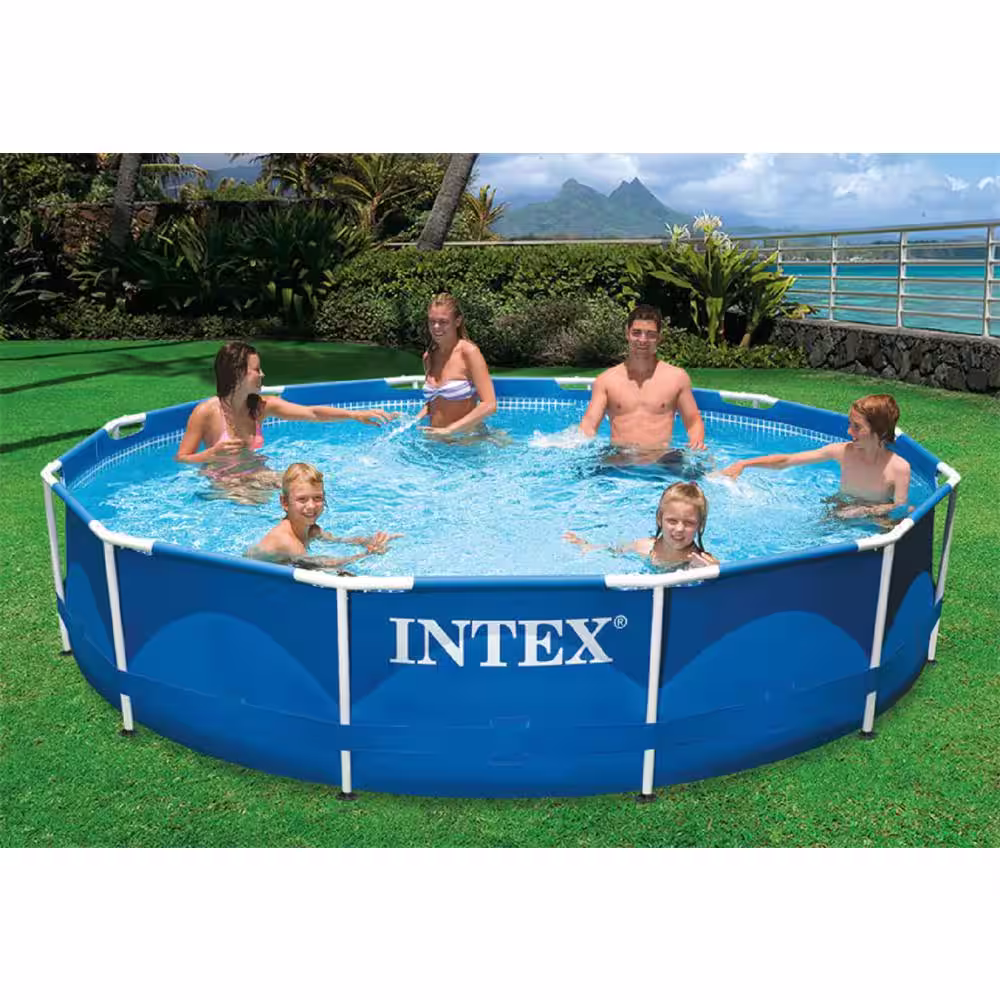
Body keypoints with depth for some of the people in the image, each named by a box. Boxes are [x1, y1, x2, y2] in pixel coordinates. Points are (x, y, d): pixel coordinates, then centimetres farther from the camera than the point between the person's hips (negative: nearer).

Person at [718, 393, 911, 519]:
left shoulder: (899, 468, -17)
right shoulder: (843, 451, -9)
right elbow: (786, 461, -8)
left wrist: (866, 511, -27)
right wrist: (744, 464, -14)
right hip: (838, 519, 3)